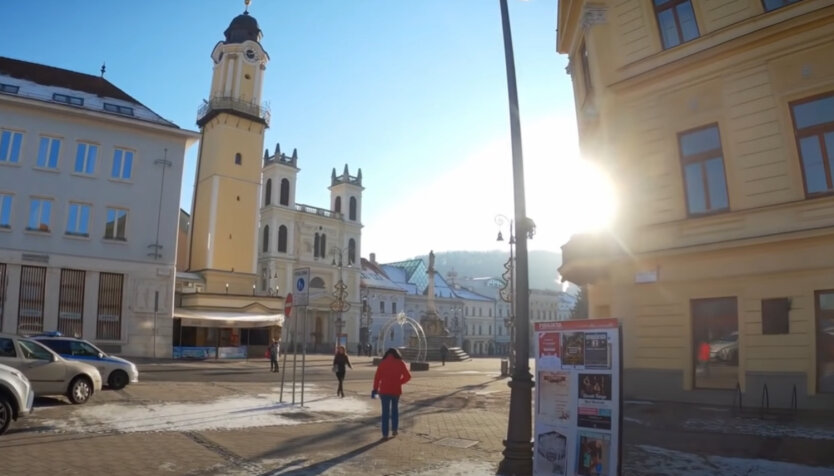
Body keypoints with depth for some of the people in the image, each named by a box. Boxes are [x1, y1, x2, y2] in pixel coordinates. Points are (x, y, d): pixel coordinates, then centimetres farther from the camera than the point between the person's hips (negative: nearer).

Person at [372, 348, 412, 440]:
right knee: (395, 409, 22)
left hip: (384, 390, -1)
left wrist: (375, 389, -7)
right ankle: (394, 429, 21)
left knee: (385, 411, 5)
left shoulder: (383, 363, -3)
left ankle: (385, 434, 3)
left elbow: (377, 377, -9)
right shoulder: (400, 363, 1)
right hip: (396, 390, 1)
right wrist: (399, 382, 10)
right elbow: (407, 376, -1)